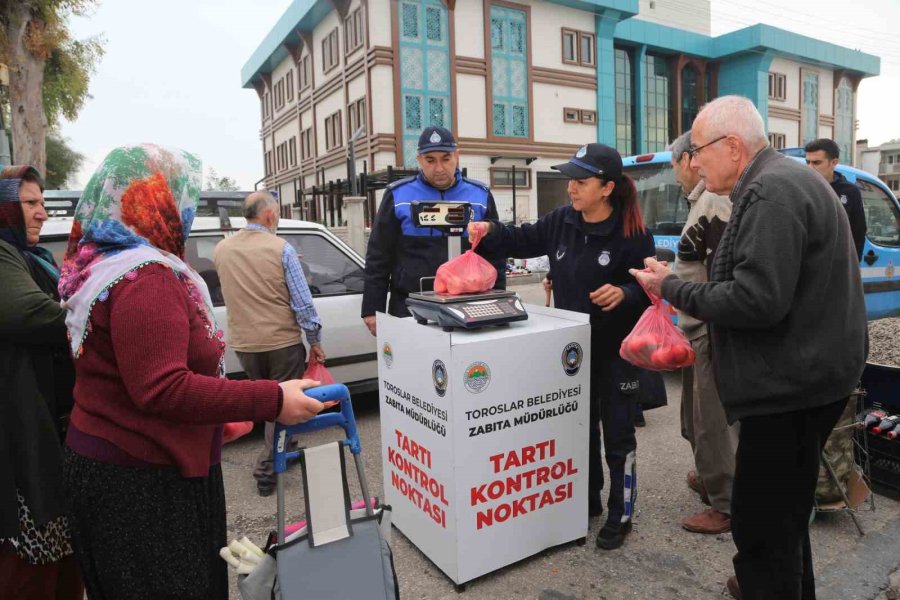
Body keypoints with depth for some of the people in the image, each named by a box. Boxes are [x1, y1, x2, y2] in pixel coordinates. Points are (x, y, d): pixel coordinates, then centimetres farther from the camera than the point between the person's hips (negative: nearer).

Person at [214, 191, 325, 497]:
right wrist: (315, 341, -4)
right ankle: (266, 468, 12)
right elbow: (302, 302, -12)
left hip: (243, 344, 5)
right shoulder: (281, 248, -12)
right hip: (282, 342, -4)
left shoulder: (221, 250, 2)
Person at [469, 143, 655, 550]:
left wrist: (624, 293, -32)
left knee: (617, 433, 8)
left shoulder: (632, 233, -17)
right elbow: (523, 241, 8)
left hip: (616, 349, -5)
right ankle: (587, 501, 39)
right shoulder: (562, 221, -3)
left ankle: (620, 515, 25)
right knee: (581, 426, 19)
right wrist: (490, 232, -8)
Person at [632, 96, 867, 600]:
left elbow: (757, 300, -27)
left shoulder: (772, 191, -18)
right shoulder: (786, 180, 16)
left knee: (762, 522, -2)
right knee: (783, 509, 25)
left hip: (791, 386, -11)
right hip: (801, 376, 11)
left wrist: (672, 288, -15)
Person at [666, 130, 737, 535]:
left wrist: (717, 332, -25)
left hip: (711, 332, -11)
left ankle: (729, 506, 14)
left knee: (713, 417, 0)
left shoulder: (715, 202, -17)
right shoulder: (704, 201, 15)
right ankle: (711, 479, 40)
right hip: (699, 329, 11)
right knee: (698, 413, 22)